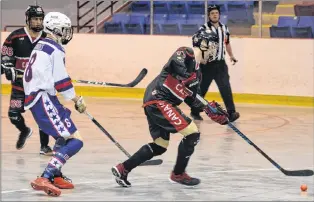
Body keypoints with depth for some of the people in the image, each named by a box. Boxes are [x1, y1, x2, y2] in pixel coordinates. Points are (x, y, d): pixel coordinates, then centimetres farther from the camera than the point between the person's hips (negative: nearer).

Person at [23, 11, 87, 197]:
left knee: (65, 135, 28)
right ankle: (45, 179, -27)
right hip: (43, 99, -11)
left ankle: (56, 176, 27)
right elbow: (61, 82, -14)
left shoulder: (42, 45, 18)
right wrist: (78, 100, -3)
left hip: (34, 97, 11)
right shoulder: (55, 49, -12)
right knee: (75, 140, -16)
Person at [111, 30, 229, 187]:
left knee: (160, 146, 16)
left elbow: (192, 99, 23)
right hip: (158, 100, -10)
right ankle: (178, 174, 5)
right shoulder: (186, 53, -8)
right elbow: (175, 63, -29)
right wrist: (187, 76, -41)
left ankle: (123, 169, 19)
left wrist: (212, 112, 16)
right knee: (192, 133, -9)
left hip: (154, 103, 10)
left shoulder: (196, 72, 20)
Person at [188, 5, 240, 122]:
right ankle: (195, 112, 21)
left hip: (220, 64, 4)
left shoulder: (224, 28, 11)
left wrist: (231, 55, 15)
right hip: (207, 64, -3)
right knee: (202, 89, 5)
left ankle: (231, 112, -15)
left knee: (225, 88, -10)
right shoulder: (204, 29, -6)